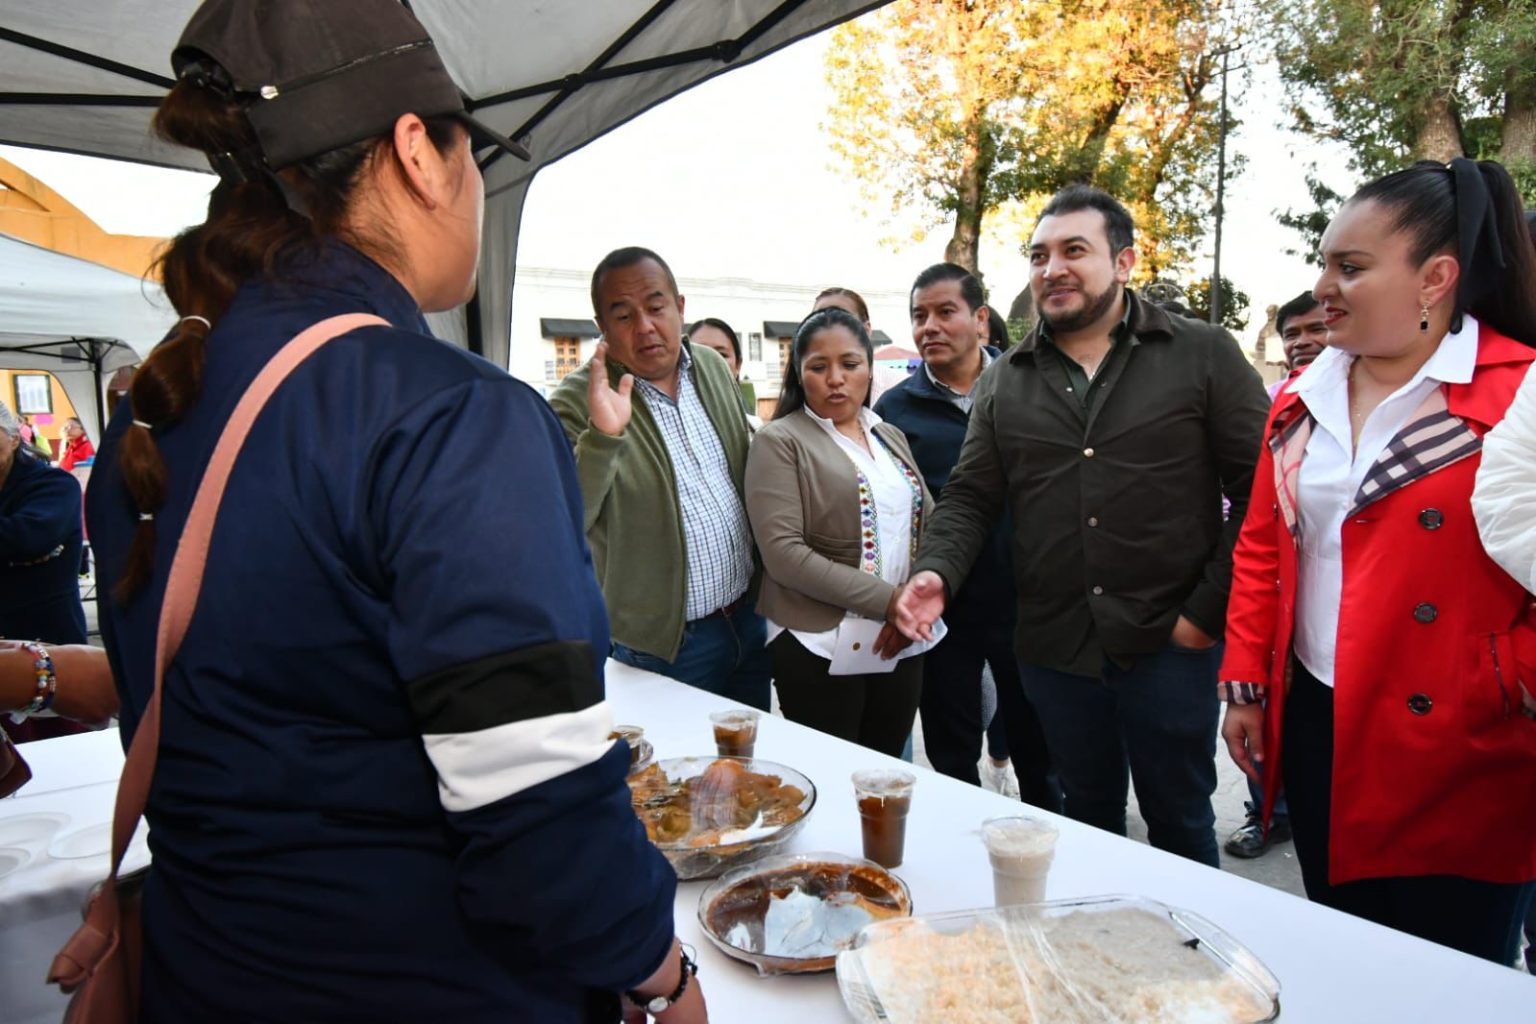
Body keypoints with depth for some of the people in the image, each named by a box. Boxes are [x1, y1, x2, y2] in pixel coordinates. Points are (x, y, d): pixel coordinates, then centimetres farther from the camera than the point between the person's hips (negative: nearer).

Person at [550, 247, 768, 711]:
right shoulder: (577, 403, -16)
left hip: (748, 616, 6)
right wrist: (602, 436, -39)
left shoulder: (714, 368, 3)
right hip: (667, 643, -5)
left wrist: (764, 582, 14)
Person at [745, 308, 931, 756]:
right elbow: (782, 553, -16)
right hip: (821, 651, -5)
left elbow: (928, 526, 11)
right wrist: (888, 601, -18)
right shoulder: (779, 442, -7)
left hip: (901, 644, 6)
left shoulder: (891, 437, 12)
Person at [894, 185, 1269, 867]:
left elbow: (1257, 488, -5)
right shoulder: (1003, 384, 8)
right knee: (1088, 817, 18)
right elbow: (970, 498, 7)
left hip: (1169, 643, -2)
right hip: (1055, 649, 3)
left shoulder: (1203, 356, -1)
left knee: (1180, 819, 14)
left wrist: (1209, 608, -10)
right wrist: (936, 572, -12)